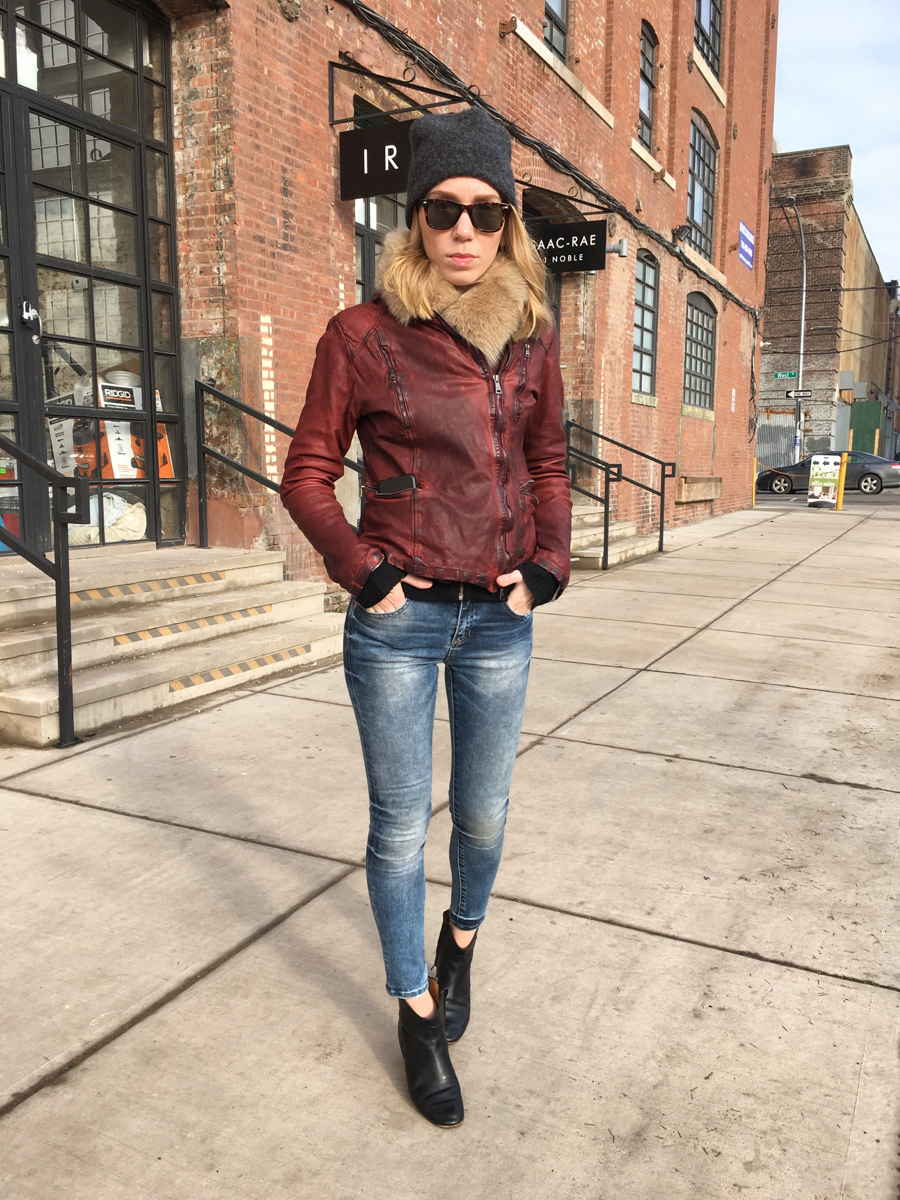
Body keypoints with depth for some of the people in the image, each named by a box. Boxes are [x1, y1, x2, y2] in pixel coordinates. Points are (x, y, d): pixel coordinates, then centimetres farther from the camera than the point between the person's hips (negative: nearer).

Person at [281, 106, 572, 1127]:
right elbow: (306, 474, -1)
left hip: (499, 620, 3)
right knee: (400, 825, 8)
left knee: (483, 812, 16)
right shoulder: (364, 335, -6)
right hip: (398, 621, -3)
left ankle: (462, 938, 47)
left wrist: (545, 566, 2)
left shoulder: (531, 335, 5)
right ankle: (417, 1010, 30)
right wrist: (365, 572, -10)